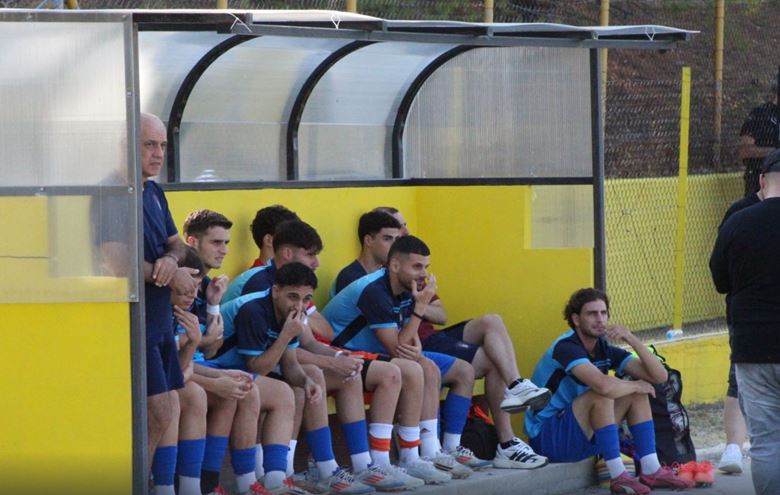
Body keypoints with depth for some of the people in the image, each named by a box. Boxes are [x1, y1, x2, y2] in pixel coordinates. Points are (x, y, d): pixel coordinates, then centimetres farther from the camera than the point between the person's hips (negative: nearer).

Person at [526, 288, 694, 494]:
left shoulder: (606, 349, 4)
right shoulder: (566, 347, -20)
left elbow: (659, 376, -4)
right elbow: (604, 386, -37)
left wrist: (631, 338, -16)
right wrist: (636, 385, -16)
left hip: (584, 436, 9)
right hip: (546, 438, -9)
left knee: (637, 394, 1)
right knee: (603, 396, -29)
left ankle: (651, 471, -7)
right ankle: (618, 476, -26)